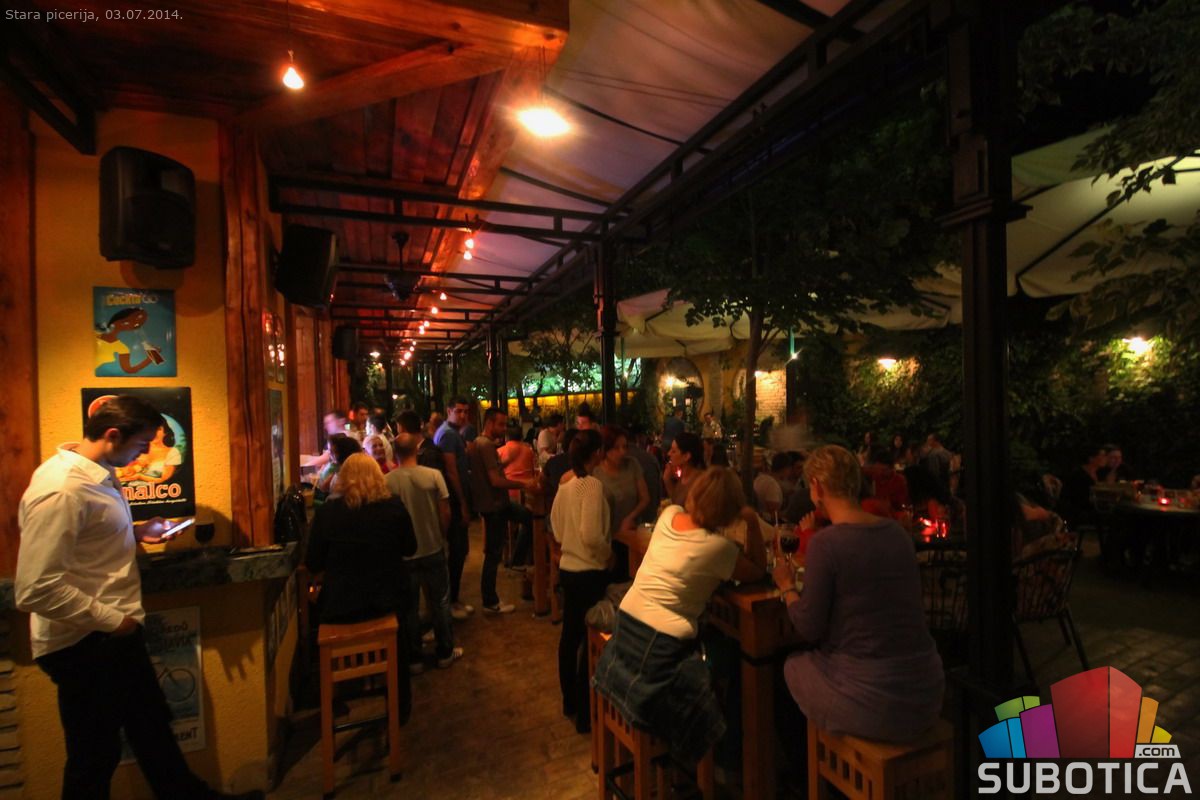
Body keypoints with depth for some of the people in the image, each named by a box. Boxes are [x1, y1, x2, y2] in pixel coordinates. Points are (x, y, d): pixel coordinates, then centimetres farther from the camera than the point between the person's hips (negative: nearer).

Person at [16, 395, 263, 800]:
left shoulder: (97, 475, 5)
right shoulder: (60, 490, -25)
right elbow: (36, 590, -27)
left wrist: (136, 531, 7)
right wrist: (109, 619, -21)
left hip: (113, 634, 10)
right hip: (86, 644, -9)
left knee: (152, 725, 24)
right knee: (95, 755, 12)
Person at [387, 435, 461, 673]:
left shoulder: (387, 481, -14)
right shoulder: (433, 475, -14)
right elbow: (445, 513, -10)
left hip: (403, 554, 0)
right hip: (433, 550, 0)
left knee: (409, 608, 15)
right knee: (440, 603, 16)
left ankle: (414, 659, 26)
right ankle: (445, 653, 28)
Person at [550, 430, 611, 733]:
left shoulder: (565, 483, 2)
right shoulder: (592, 484, -22)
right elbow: (592, 535, -27)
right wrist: (608, 553, -10)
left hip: (568, 568, 8)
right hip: (590, 572, -8)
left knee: (570, 635, 20)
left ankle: (569, 701, 37)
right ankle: (585, 713, 20)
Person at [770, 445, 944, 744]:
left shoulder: (826, 542, -19)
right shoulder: (898, 533, 1)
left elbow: (808, 630, -12)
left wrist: (787, 586, 4)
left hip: (872, 704, -6)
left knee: (792, 665, 23)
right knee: (814, 659, 30)